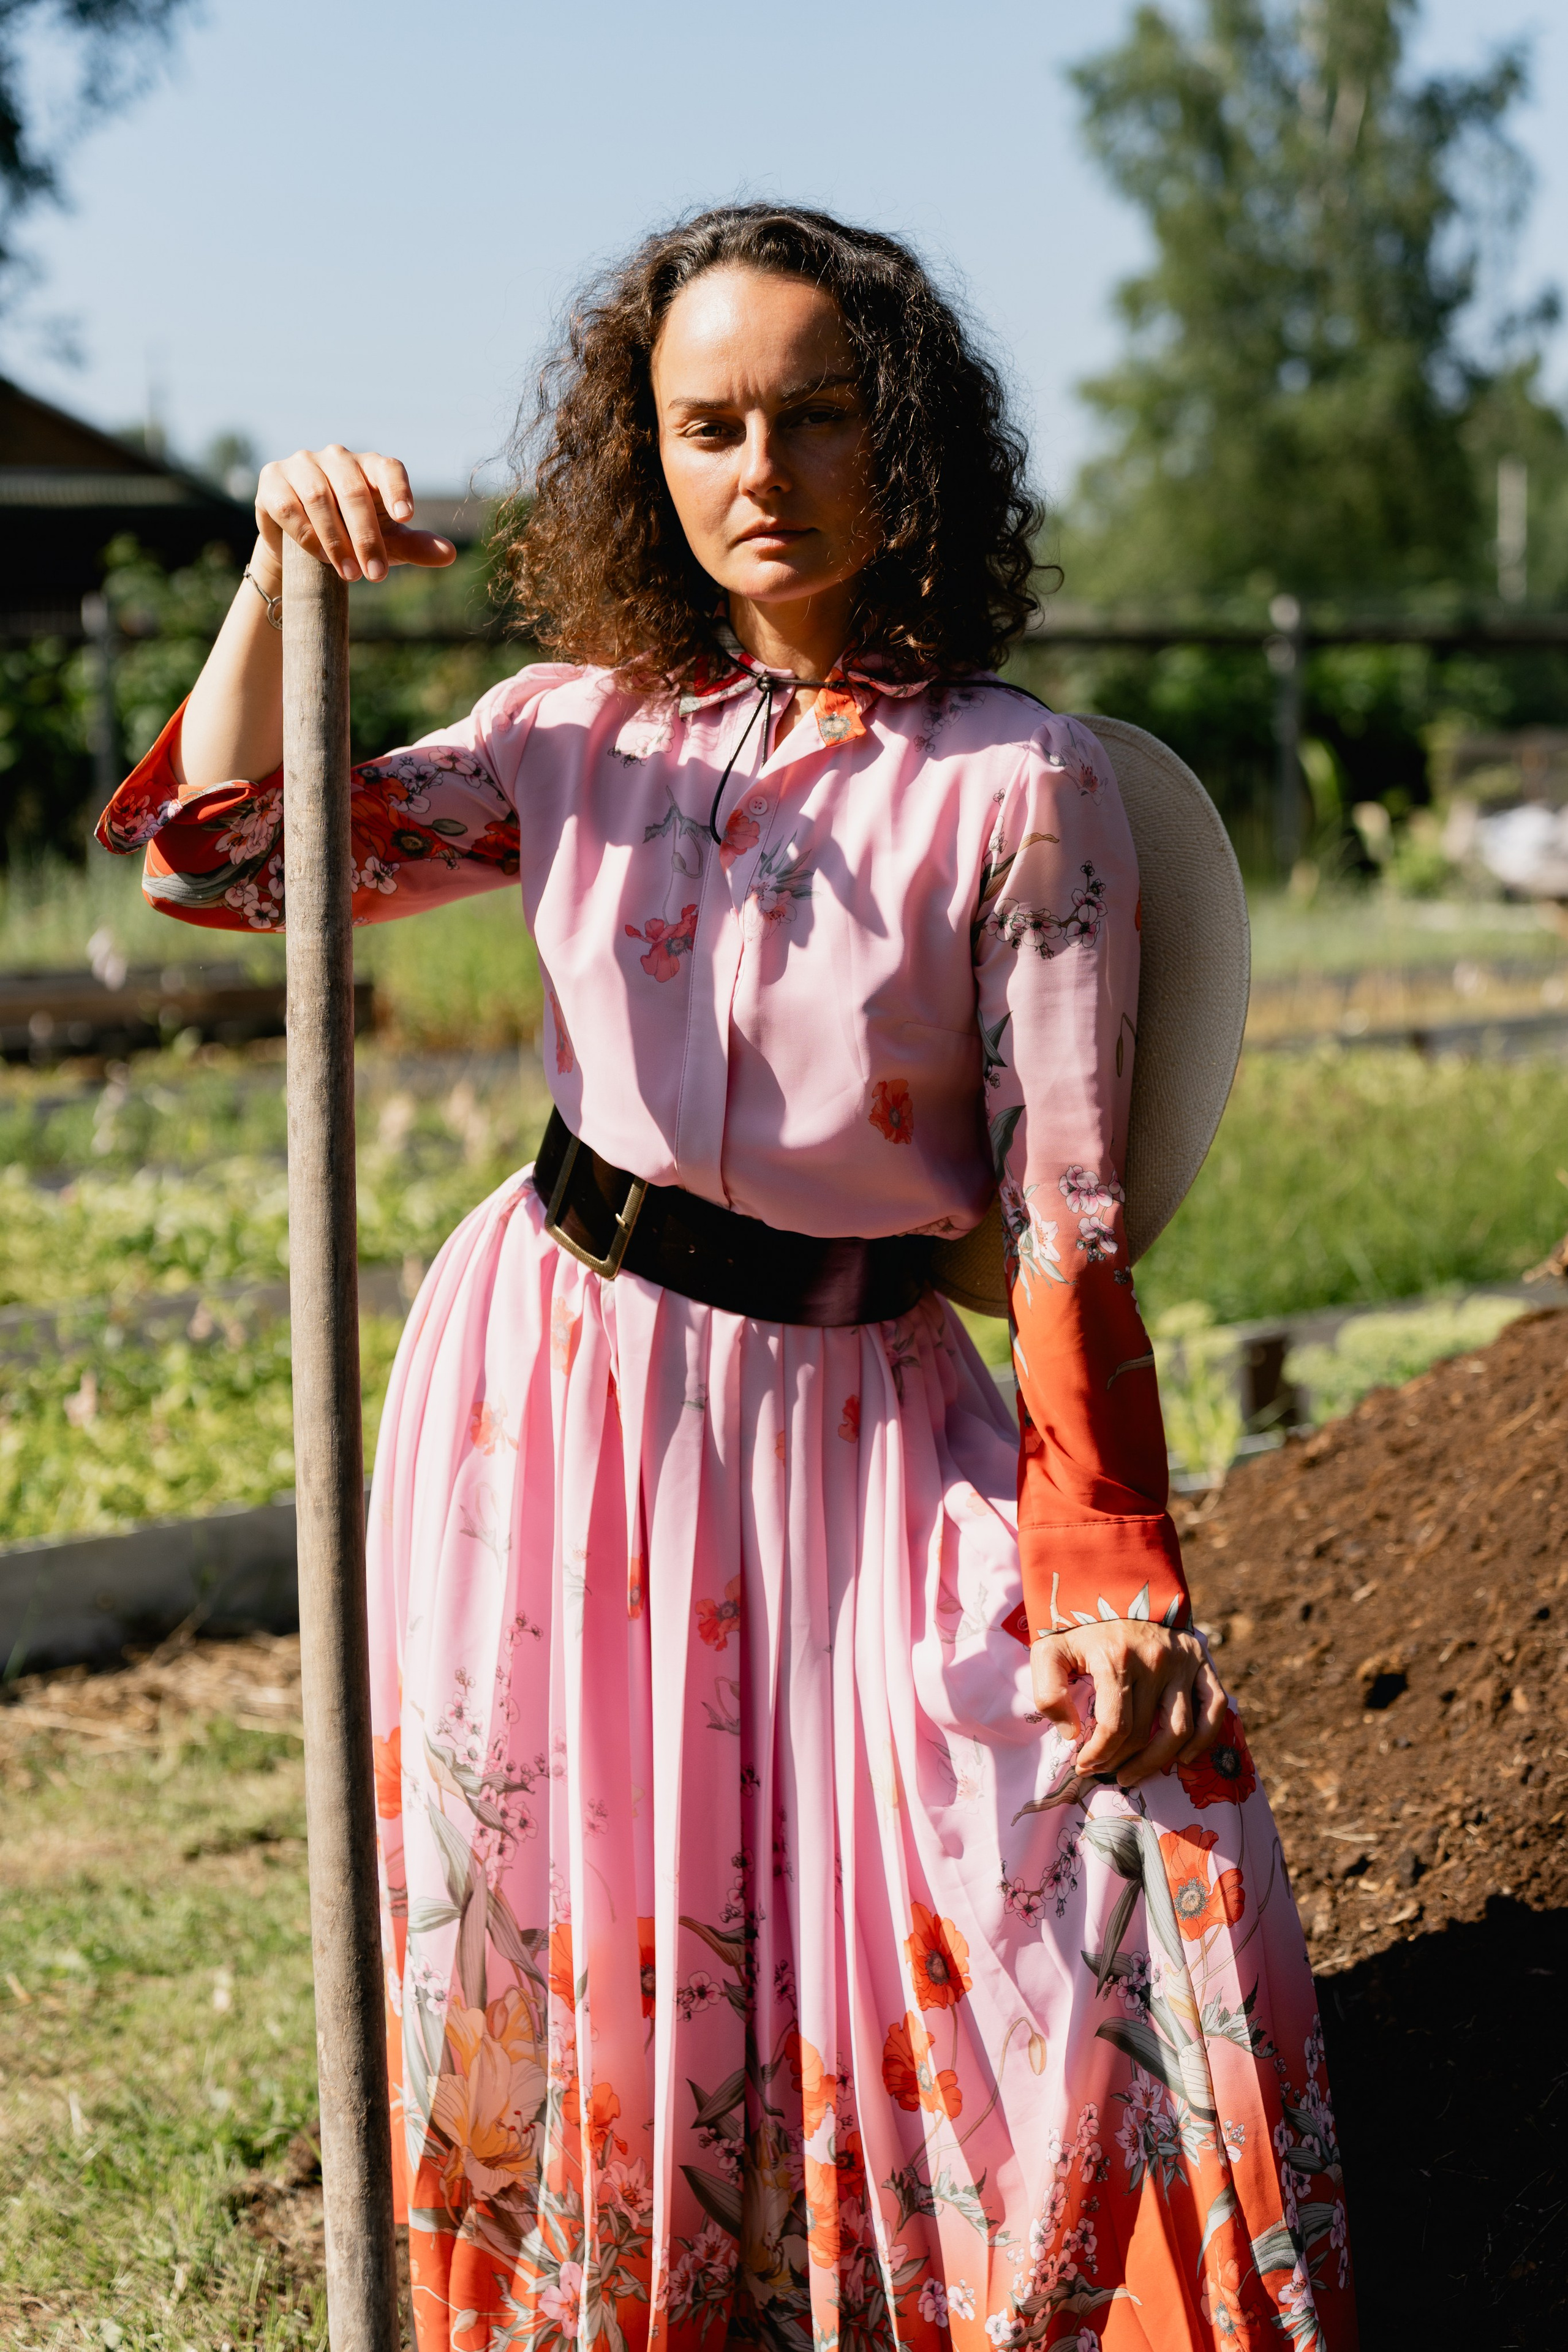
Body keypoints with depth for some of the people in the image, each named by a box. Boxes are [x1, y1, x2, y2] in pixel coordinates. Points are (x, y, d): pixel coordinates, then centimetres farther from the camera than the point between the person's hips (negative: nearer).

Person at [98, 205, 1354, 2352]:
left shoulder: (1020, 788, -8)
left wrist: (1104, 1567, -18)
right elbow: (220, 857, 5)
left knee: (1158, 1825, -18)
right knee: (583, 1952, 7)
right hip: (552, 1374, 3)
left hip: (850, 1418, -3)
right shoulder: (581, 729, 5)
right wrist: (284, 572, -9)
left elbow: (1065, 1213, -10)